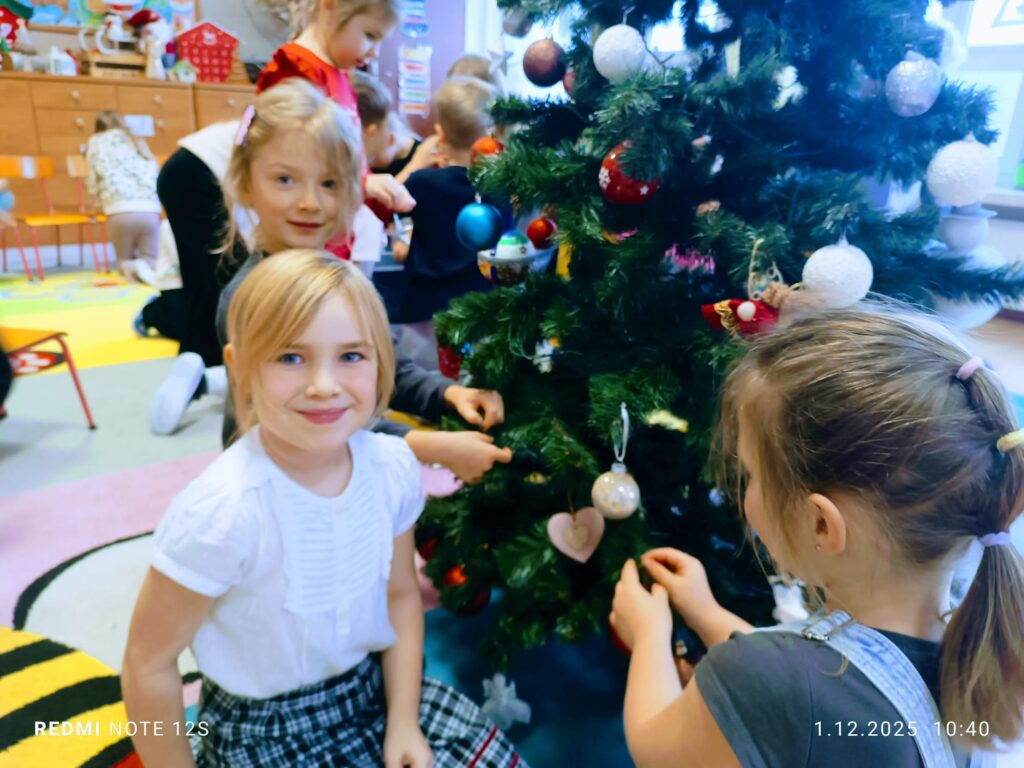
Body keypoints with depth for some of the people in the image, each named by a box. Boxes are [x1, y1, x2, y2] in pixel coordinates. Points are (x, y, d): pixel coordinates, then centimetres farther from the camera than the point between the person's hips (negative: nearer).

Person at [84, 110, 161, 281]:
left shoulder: (96, 141, 18)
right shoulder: (137, 141, 25)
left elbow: (93, 183, 15)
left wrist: (101, 204, 32)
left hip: (120, 212, -1)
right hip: (149, 211, 1)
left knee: (125, 261, 18)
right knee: (151, 261, 10)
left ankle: (127, 267, -16)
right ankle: (146, 267, -24)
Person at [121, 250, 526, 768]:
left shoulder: (394, 466, -15)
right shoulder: (221, 512, -29)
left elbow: (401, 593, 0)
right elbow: (149, 665, -16)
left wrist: (403, 721, -4)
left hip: (376, 689, 4)